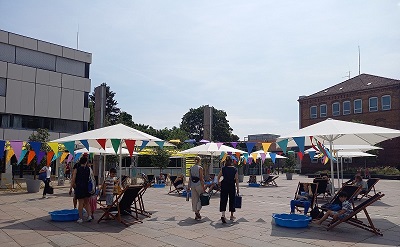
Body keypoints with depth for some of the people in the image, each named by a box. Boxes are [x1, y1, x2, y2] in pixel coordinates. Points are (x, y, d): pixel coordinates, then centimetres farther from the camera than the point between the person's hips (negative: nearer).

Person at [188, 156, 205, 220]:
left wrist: (189, 186, 11)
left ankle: (196, 214, 16)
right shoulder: (200, 168, -10)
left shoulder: (191, 168, 6)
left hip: (193, 185, 5)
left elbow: (190, 178, 7)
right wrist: (203, 187, -10)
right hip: (199, 184, -5)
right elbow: (201, 178, -13)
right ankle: (197, 211, -9)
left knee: (194, 199, 10)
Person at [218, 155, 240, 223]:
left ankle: (223, 215, -18)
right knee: (232, 200, 14)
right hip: (232, 186, 0)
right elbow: (237, 179, -6)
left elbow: (218, 177, 1)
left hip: (224, 185, 0)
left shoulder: (223, 168, -2)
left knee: (223, 200, 0)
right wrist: (237, 188, -2)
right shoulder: (235, 169, -4)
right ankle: (232, 216, 24)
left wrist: (218, 183, 20)